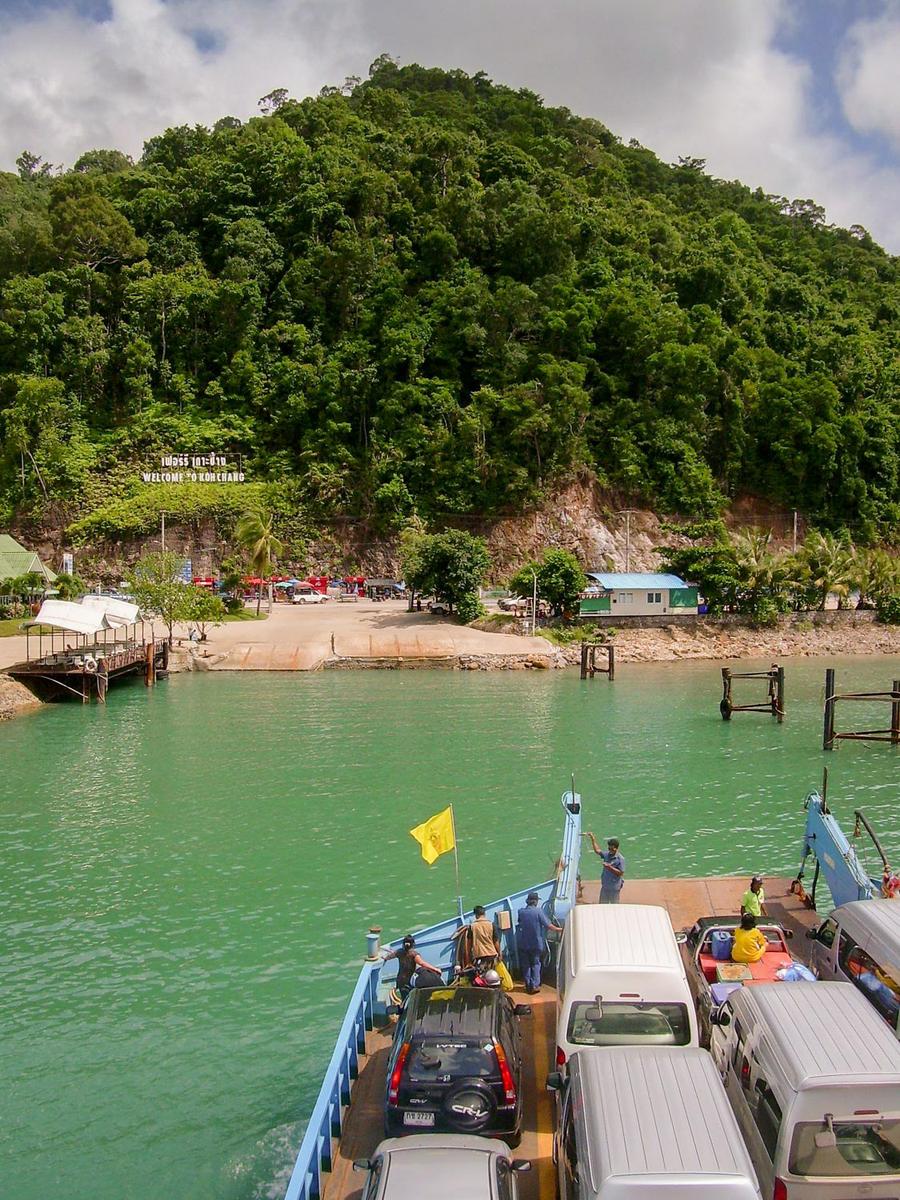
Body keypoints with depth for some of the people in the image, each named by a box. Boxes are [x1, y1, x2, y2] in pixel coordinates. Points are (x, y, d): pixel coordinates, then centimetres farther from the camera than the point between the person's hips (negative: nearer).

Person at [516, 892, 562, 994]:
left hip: (523, 943, 2)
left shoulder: (521, 912, -4)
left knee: (526, 964, 12)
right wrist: (559, 929, 5)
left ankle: (528, 985, 15)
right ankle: (534, 985, 4)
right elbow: (548, 925, -11)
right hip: (536, 943, -2)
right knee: (535, 964, 9)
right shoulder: (539, 911, -12)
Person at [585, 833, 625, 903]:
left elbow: (620, 873, -19)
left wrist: (610, 867, -24)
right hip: (605, 886, 7)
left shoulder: (620, 859, -17)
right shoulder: (607, 854, 2)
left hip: (614, 887, -7)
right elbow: (597, 850, 17)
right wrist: (593, 839, 12)